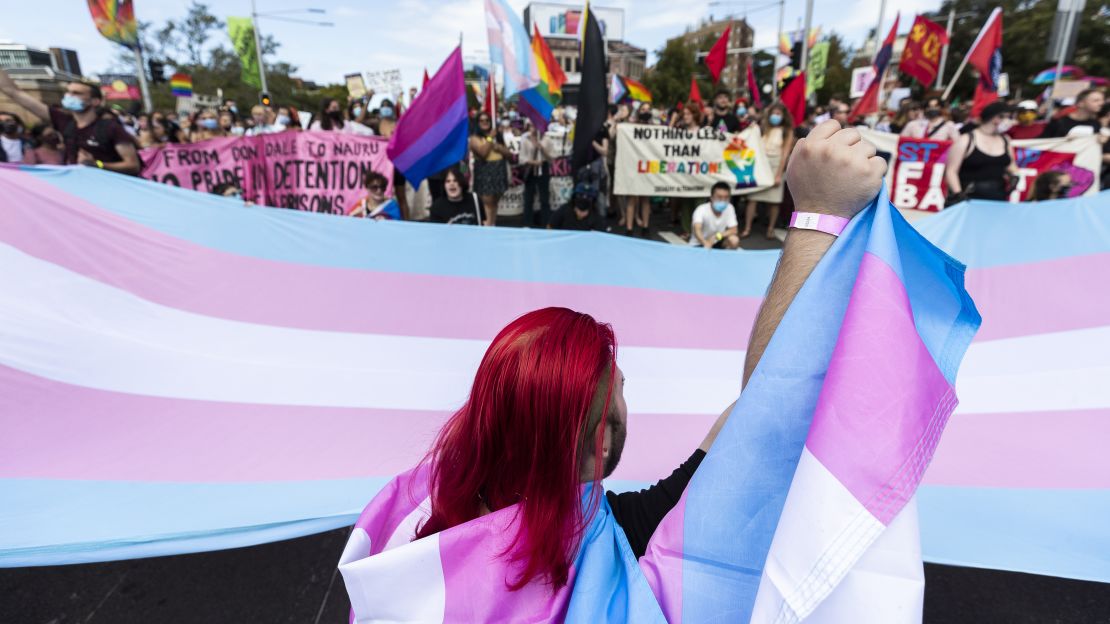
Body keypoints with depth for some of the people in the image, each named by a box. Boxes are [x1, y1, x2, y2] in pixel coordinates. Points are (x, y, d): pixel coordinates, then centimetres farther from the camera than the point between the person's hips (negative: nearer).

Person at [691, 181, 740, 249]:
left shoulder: (729, 208, -10)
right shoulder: (701, 210, -24)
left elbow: (733, 230, -11)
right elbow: (697, 230, -42)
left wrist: (718, 236, -30)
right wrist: (706, 243, -62)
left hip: (716, 244, 4)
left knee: (734, 240, -22)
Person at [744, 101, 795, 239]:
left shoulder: (787, 131, 4)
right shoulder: (763, 128, 9)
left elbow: (785, 154, -3)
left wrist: (779, 174, -8)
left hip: (775, 166, -1)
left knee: (774, 201, 0)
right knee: (752, 198, -5)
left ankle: (770, 229, 12)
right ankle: (747, 228, -1)